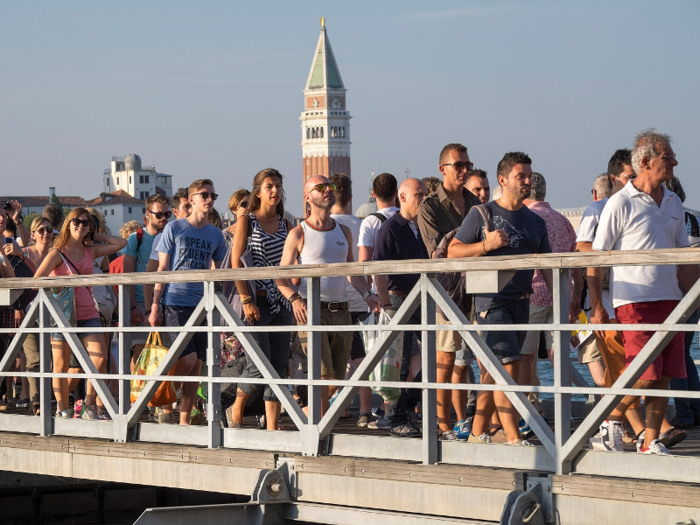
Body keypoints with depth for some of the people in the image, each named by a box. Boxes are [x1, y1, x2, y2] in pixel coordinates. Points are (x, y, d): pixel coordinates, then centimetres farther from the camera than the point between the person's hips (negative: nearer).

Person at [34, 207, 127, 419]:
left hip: (87, 313, 3)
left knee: (100, 359, -11)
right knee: (61, 366, 1)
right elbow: (36, 280, -8)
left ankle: (90, 408, -1)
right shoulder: (57, 253, -2)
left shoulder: (91, 251, 11)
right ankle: (64, 411, 12)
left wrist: (93, 236, 9)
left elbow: (121, 243, 11)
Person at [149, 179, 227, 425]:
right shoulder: (174, 229, 1)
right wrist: (155, 306, -4)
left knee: (196, 366, 2)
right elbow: (162, 269, 1)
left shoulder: (216, 235, 11)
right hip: (174, 303, -4)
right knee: (188, 359, -17)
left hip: (201, 305, 4)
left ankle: (184, 419, 9)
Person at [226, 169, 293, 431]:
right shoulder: (246, 221, -2)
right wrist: (246, 301, -14)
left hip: (281, 302, 5)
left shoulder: (285, 224, 12)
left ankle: (272, 425, 4)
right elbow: (236, 262, -7)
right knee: (259, 364, -11)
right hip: (257, 302, -5)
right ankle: (236, 409, 13)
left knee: (279, 366, 1)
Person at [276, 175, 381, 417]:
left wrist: (367, 295, 4)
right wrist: (294, 299, -21)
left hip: (341, 311, 6)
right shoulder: (298, 234, 1)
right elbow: (281, 276, -2)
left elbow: (353, 271, 23)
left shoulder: (344, 232, 16)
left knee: (338, 376, 5)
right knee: (322, 372, -16)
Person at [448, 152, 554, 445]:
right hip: (492, 302, -6)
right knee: (508, 367, -14)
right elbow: (453, 251, 0)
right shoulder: (482, 214, 0)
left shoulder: (535, 222, 16)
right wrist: (486, 245, -16)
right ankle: (513, 437, -16)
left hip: (521, 303, 6)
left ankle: (478, 432, 19)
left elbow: (547, 266, 15)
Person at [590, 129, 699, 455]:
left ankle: (651, 441, 11)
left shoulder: (673, 203, 13)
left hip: (670, 299, 6)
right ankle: (612, 418, 11)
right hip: (634, 301, -6)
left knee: (664, 376, 3)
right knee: (646, 373, -12)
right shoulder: (621, 204, -6)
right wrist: (596, 306, -10)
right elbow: (596, 258, -6)